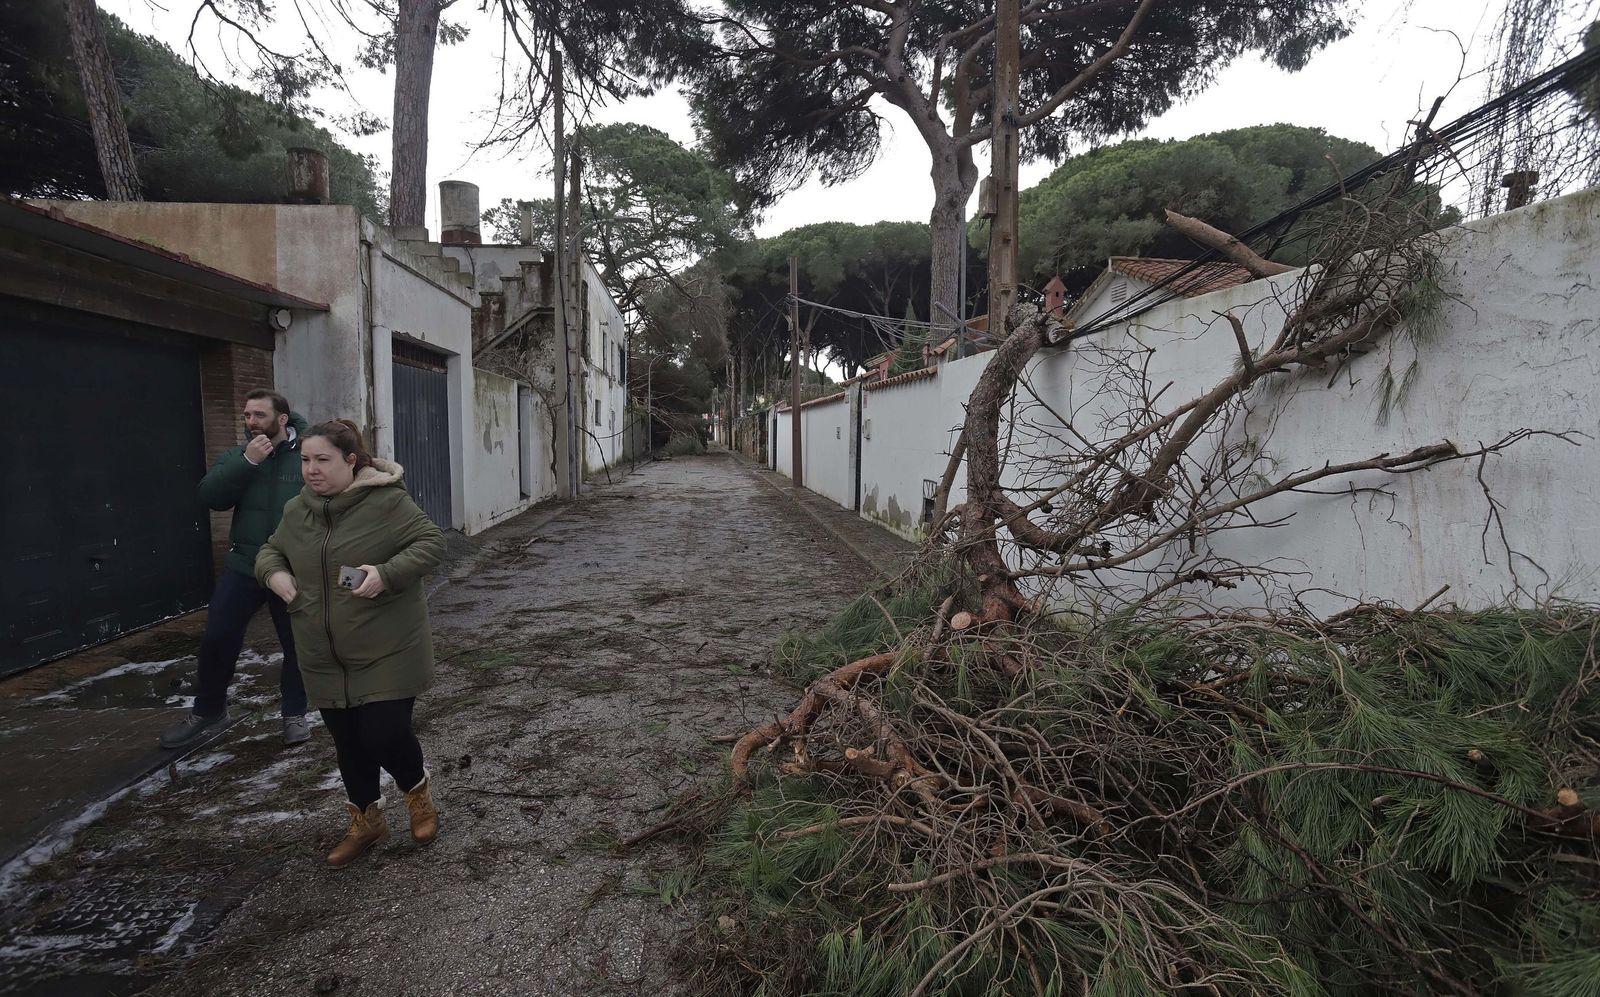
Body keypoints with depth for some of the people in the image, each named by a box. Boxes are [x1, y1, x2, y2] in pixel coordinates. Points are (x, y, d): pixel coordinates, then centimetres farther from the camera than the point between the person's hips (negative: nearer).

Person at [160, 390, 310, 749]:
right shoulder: (237, 456, 6)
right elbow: (210, 496, -9)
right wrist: (247, 462, -19)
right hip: (243, 567, 3)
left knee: (297, 645, 8)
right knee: (217, 638, 5)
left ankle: (295, 713, 26)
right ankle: (206, 709, 28)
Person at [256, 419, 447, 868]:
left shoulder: (387, 502, -13)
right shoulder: (296, 510, 6)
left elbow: (432, 542, -14)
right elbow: (270, 550, 21)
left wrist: (387, 574, -28)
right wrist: (273, 573, -2)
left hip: (386, 652, -5)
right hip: (325, 659, 6)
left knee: (384, 734, -6)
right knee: (348, 741, 15)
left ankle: (417, 790, 27)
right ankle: (366, 819, 36)